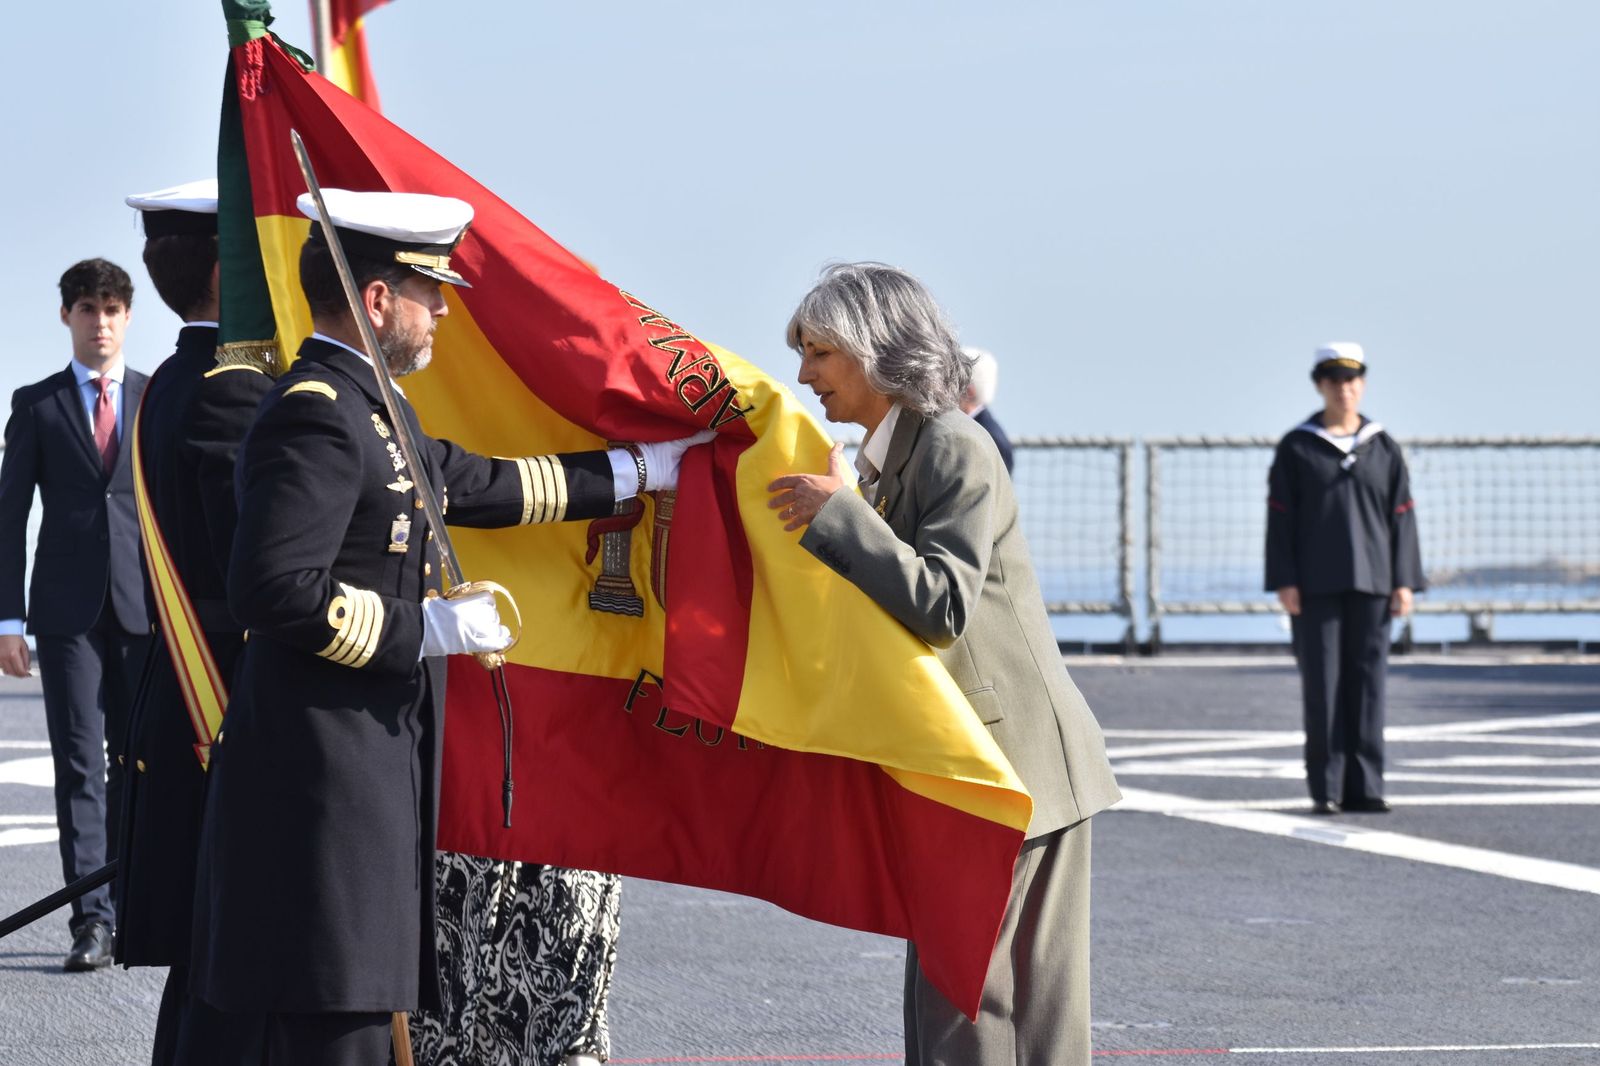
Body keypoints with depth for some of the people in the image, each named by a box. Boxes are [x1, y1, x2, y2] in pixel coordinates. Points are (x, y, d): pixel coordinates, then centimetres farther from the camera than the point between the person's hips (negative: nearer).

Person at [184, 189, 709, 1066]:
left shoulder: (365, 410, 16)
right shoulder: (318, 418, -17)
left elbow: (478, 484, 28)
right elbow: (274, 590, -26)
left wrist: (637, 470, 33)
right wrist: (425, 629, -18)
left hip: (364, 764, 11)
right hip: (326, 772, -11)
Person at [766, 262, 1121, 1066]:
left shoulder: (954, 447, -15)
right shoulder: (880, 459, 13)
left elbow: (942, 604, -25)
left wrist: (837, 515, -25)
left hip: (1009, 757, -10)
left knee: (973, 997, -9)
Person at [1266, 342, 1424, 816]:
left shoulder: (1383, 448, 9)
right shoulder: (1295, 448, 3)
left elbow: (1401, 516, 7)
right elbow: (1280, 518, 0)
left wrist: (1405, 582, 0)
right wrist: (1284, 582, -8)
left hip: (1370, 583, 2)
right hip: (1315, 586, -2)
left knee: (1368, 683, 1)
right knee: (1321, 685, -3)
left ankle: (1364, 787, 5)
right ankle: (1325, 789, 1)